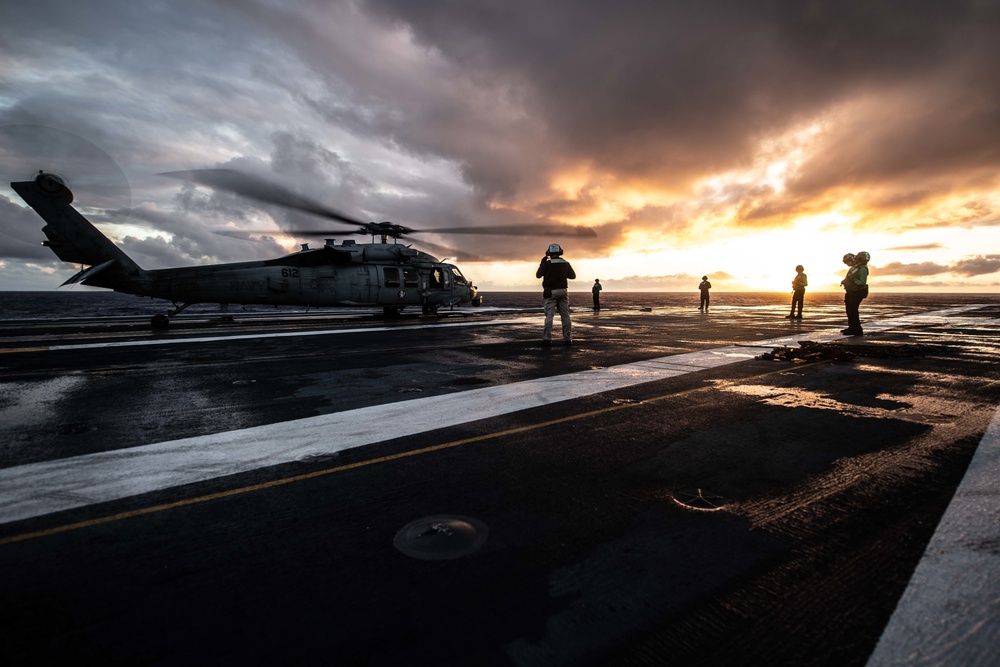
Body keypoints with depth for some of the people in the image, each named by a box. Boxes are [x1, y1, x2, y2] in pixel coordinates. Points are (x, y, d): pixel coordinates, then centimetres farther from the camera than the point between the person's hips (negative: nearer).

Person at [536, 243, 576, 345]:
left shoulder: (547, 264, -8)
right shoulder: (566, 263, 5)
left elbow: (538, 275, 2)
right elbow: (573, 276, 17)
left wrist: (541, 263, 14)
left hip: (551, 292, -3)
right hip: (563, 291, 3)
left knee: (549, 315, -3)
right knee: (565, 315, 7)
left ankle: (547, 339, -10)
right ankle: (567, 339, 7)